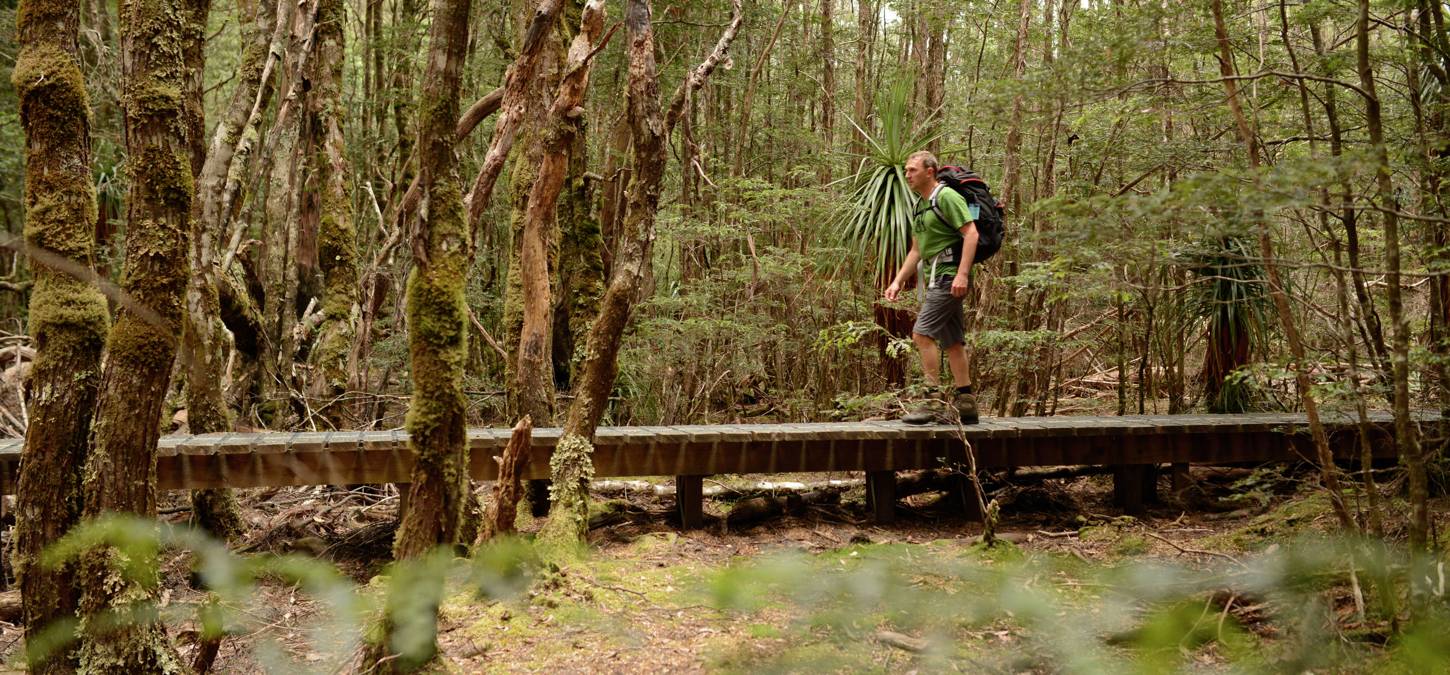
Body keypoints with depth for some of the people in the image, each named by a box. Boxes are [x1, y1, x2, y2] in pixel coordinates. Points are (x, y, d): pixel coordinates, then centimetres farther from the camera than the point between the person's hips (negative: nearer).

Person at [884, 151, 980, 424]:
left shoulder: (947, 197, -9)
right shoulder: (920, 206, 20)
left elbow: (971, 233, -18)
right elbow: (916, 251, 24)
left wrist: (962, 274, -25)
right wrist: (898, 281, 16)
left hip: (949, 276, -10)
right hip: (935, 278, 10)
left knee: (922, 333, -16)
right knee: (953, 342, 9)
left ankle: (933, 401, -14)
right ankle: (966, 405, 13)